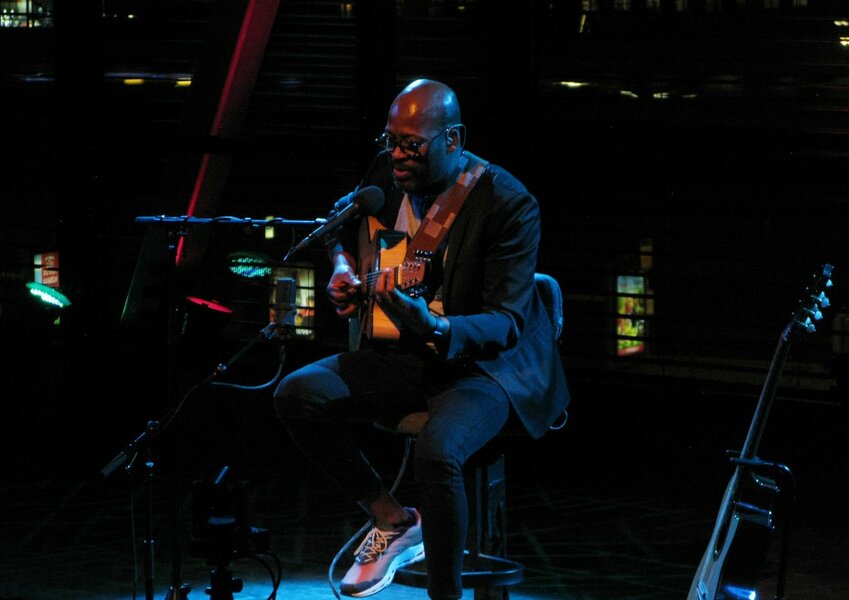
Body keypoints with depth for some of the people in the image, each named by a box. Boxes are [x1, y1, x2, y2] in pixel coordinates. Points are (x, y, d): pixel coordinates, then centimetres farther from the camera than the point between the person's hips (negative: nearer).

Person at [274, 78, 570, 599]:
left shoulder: (508, 203, -20)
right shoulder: (388, 172, -1)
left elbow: (508, 321, -24)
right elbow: (346, 235, 22)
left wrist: (437, 329, -42)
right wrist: (344, 269, -2)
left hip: (486, 361, -7)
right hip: (404, 352, 7)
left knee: (437, 452, -35)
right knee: (298, 395, -13)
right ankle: (393, 519, 3)